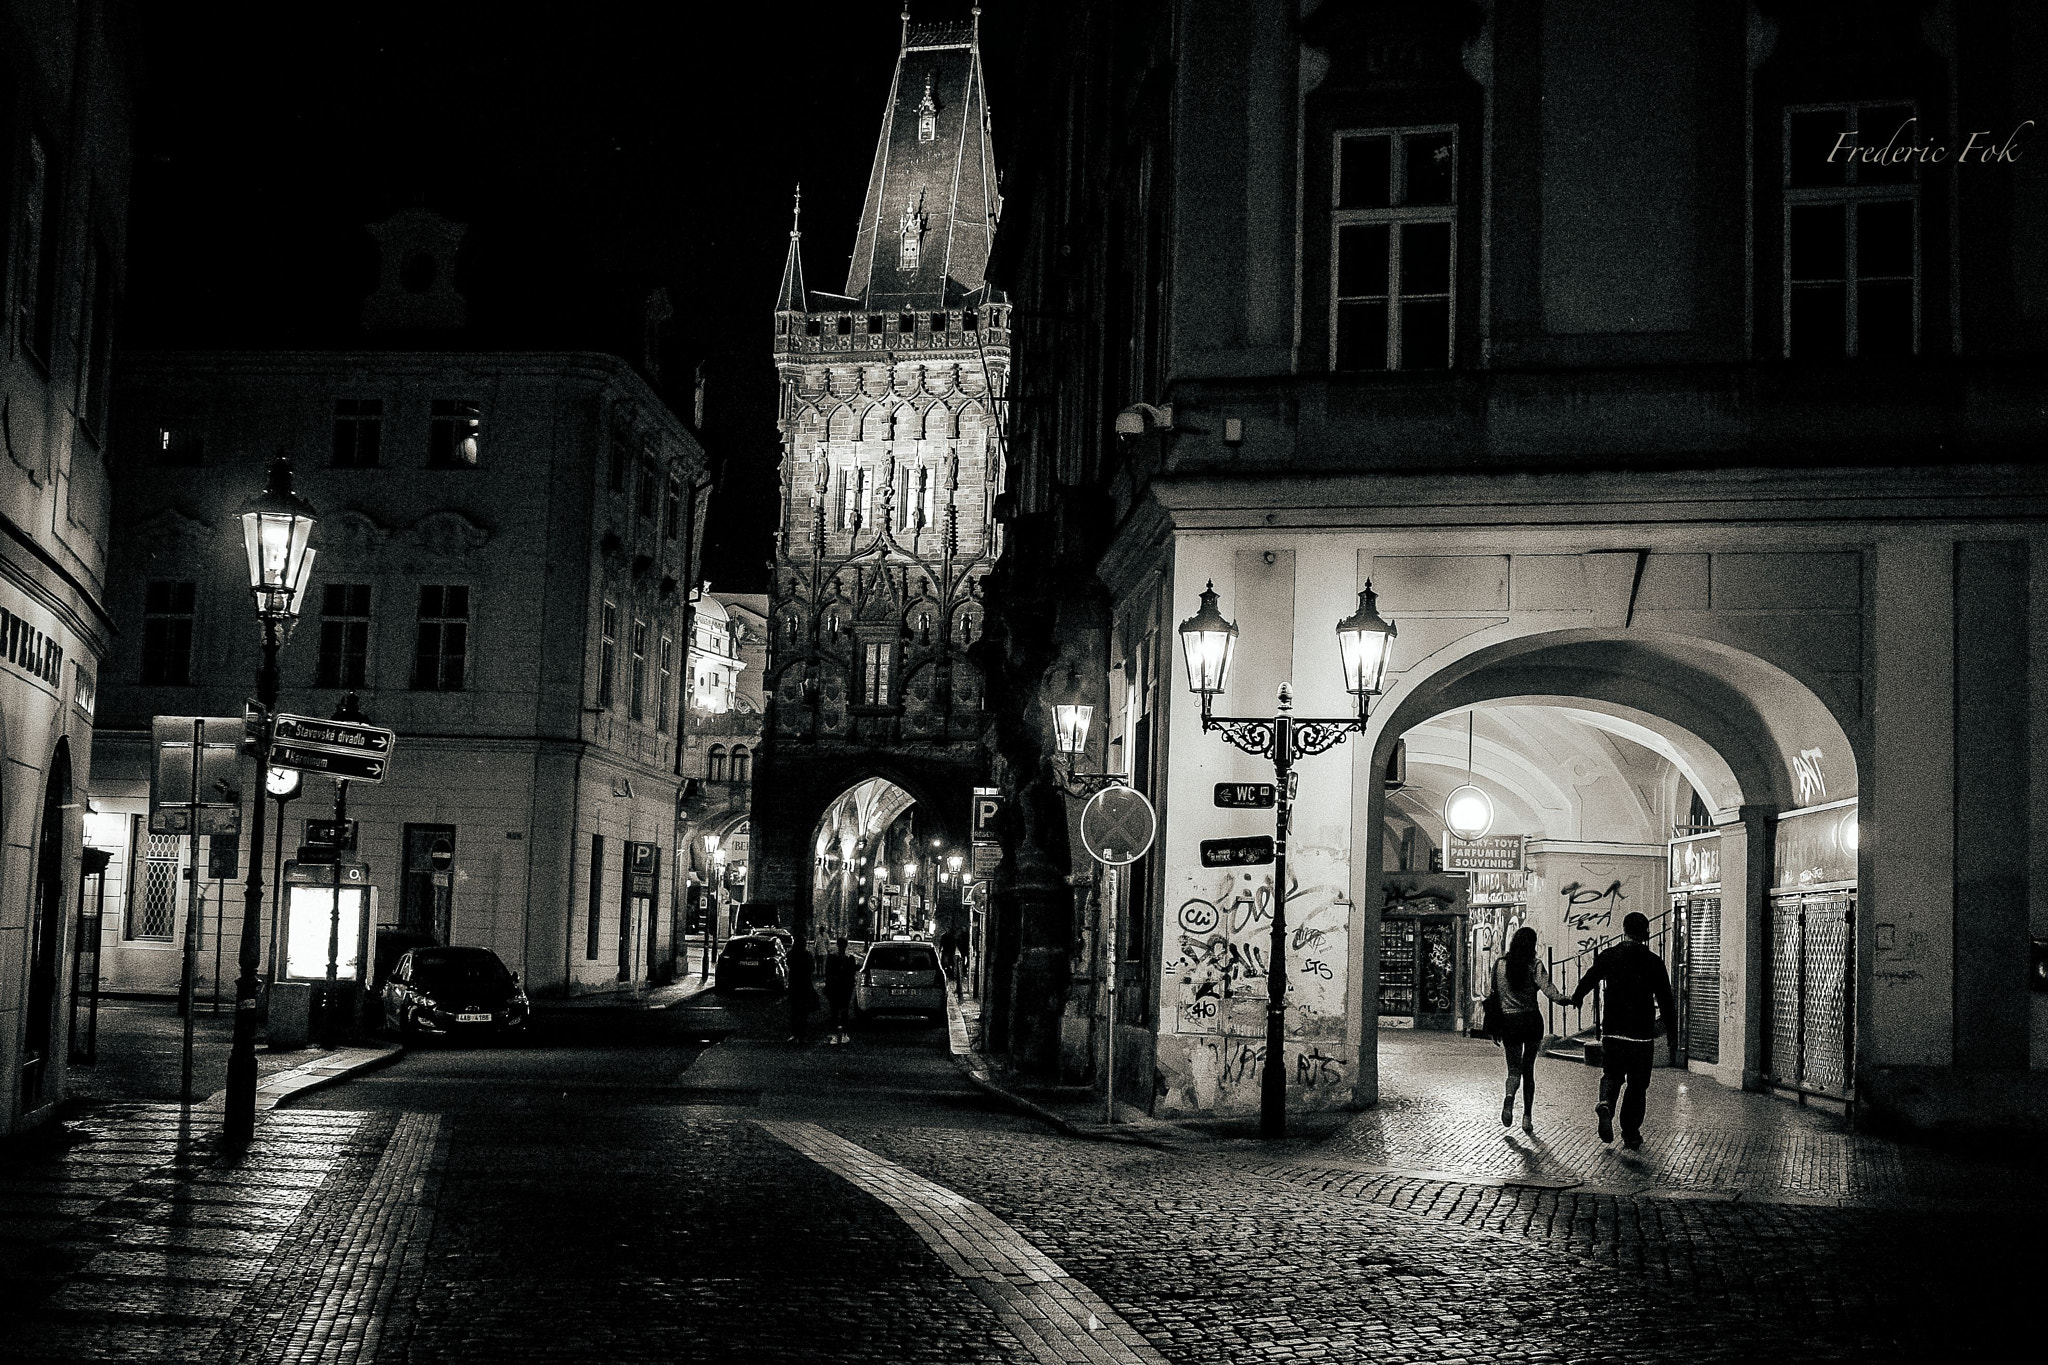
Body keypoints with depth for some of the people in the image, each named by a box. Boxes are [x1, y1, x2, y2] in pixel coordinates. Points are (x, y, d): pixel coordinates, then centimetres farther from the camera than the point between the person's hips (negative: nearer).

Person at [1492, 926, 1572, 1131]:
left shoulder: (1499, 964, 2)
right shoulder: (1535, 966, -5)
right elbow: (1547, 988, -20)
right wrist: (1565, 999, -11)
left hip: (1508, 1020, 1)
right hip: (1532, 1018, -1)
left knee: (1514, 1068, 6)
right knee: (1528, 1068, 12)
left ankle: (1509, 1096, -28)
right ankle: (1527, 1117, 10)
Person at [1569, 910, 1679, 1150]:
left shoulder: (1608, 957, -1)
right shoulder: (1654, 962, -5)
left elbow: (1587, 981, 2)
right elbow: (1666, 1003, -5)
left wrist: (1574, 999, 25)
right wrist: (1673, 1040, 2)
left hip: (1612, 1032, 2)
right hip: (1642, 1036, -2)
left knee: (1611, 1075, 19)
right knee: (1637, 1085, 12)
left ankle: (1606, 1104, -10)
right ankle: (1631, 1135, 14)